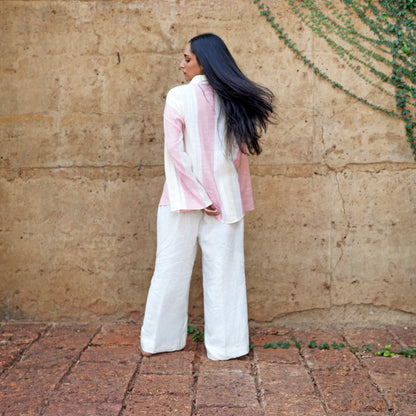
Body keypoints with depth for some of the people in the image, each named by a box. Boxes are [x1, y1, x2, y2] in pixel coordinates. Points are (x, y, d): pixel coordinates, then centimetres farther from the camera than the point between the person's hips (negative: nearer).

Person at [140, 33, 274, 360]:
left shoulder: (179, 97, -7)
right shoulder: (233, 101, 3)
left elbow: (175, 150, -12)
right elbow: (240, 154, 4)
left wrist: (199, 195, -9)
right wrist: (239, 198, 9)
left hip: (182, 197, -2)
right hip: (224, 197, 2)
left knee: (172, 268, 8)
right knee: (223, 272, 7)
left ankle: (158, 340, 20)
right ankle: (224, 345, 15)